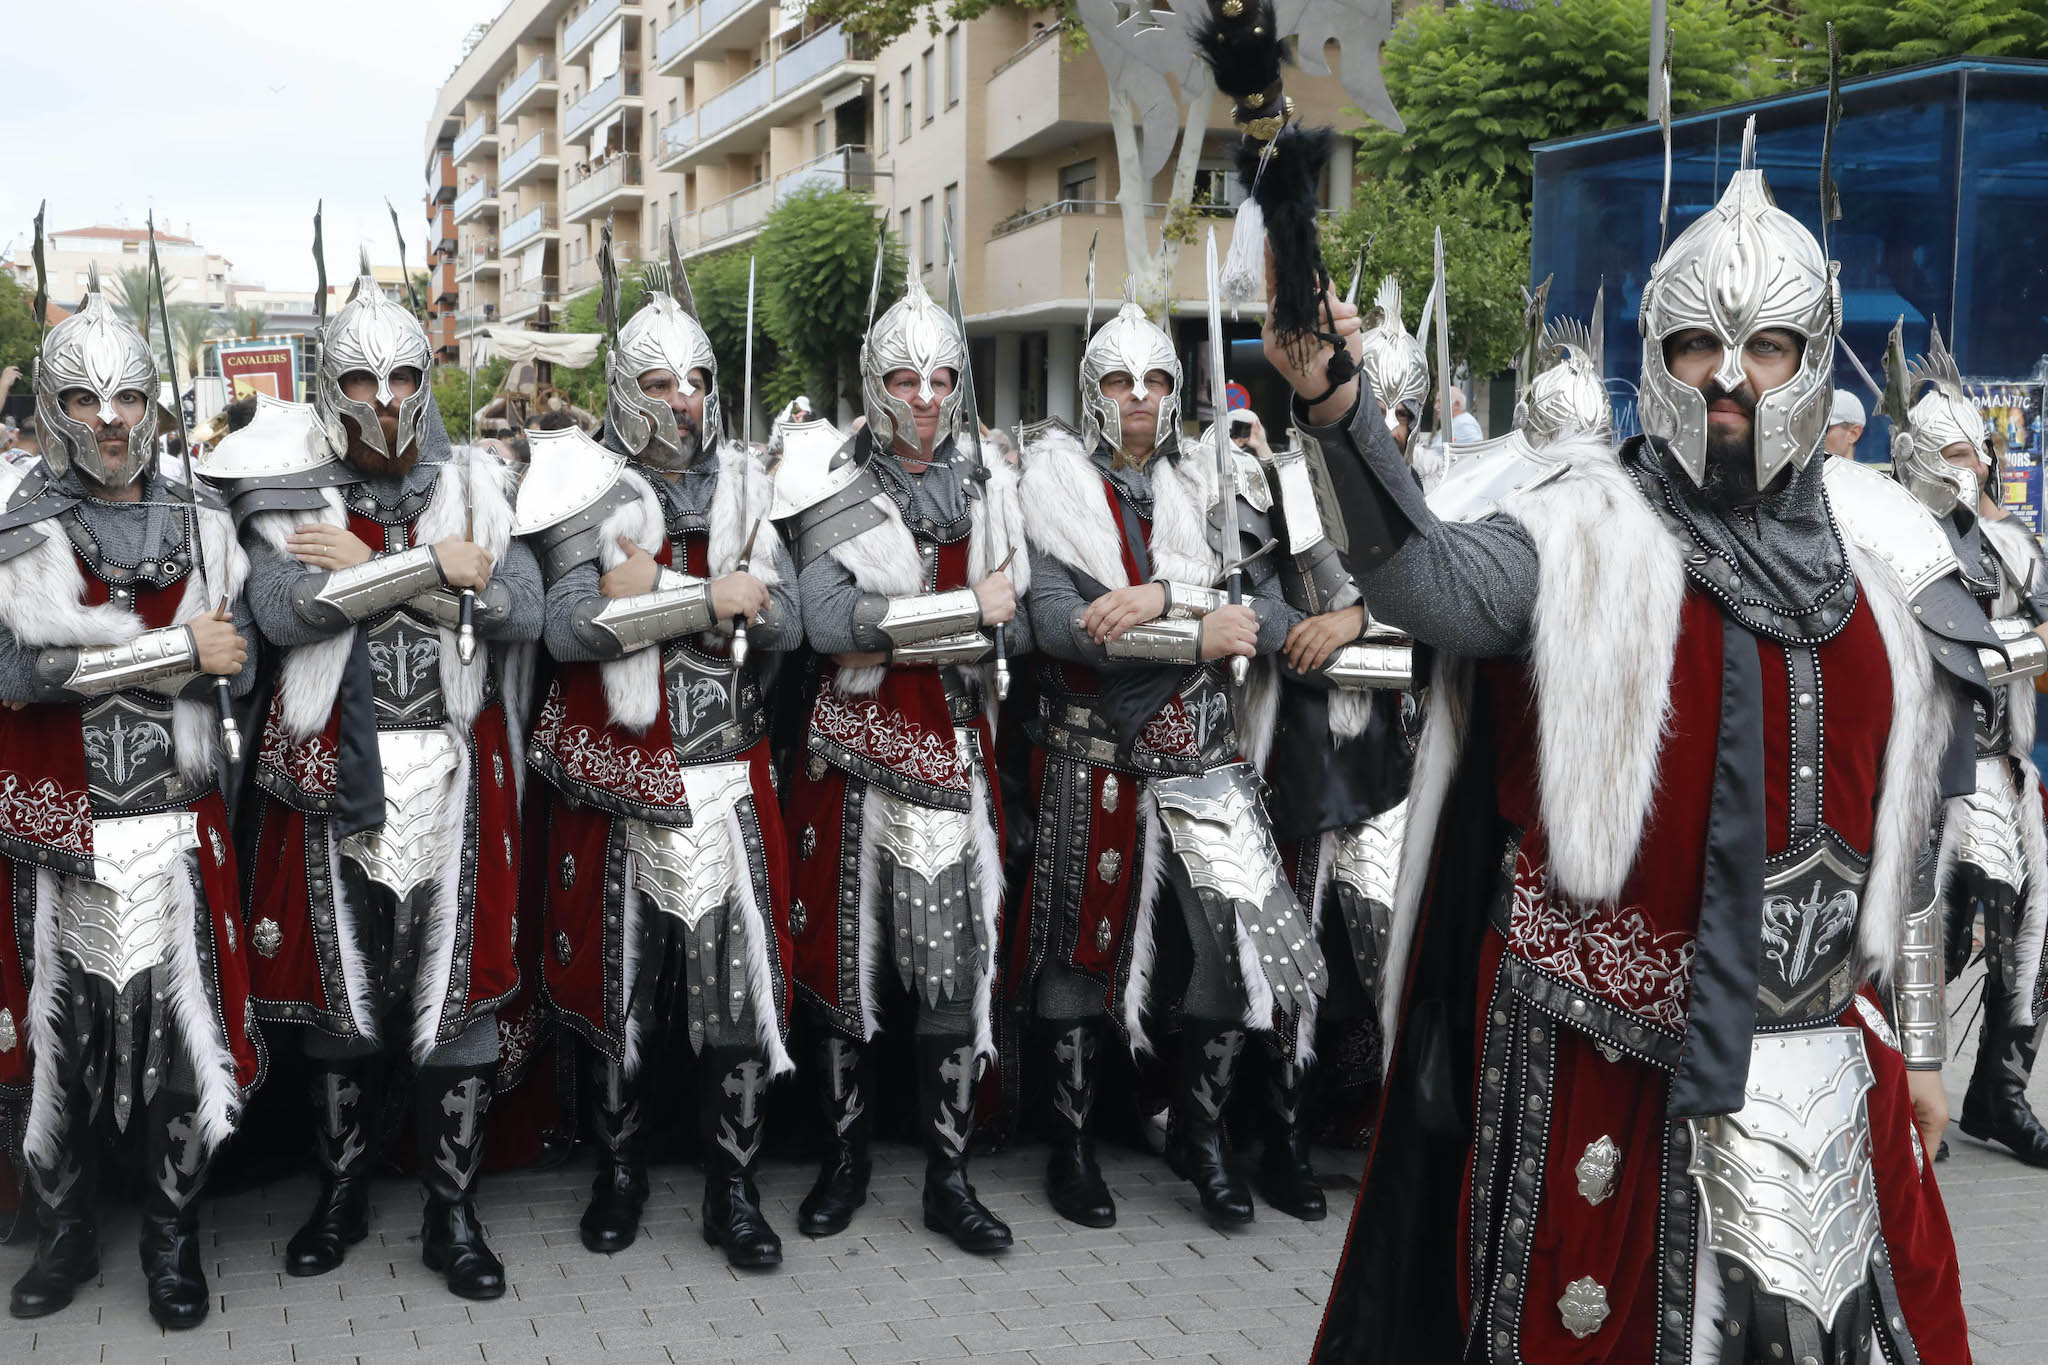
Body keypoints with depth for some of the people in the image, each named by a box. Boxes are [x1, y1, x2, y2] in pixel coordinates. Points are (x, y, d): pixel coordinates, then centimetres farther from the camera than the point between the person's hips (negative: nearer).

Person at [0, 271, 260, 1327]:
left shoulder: (202, 525, 8)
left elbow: (239, 667, 3)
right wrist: (182, 650, -15)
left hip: (176, 827, 1)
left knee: (183, 1035, 1)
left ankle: (173, 1238, 18)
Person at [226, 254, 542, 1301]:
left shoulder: (470, 487, 6)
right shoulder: (294, 495, 3)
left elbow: (522, 608, -11)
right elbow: (281, 611, -16)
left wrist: (362, 567, -14)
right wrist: (429, 566, -19)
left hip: (450, 772, 0)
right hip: (330, 774, 0)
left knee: (454, 989, 2)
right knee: (337, 983, 10)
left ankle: (453, 1213, 14)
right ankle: (341, 1191, 28)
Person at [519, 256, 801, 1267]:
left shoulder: (741, 487, 7)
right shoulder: (591, 491, -2)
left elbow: (784, 620, -3)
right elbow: (566, 627, -16)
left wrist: (644, 599, -15)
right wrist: (710, 597, -20)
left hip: (728, 775, 2)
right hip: (619, 783, -2)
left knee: (742, 988, 0)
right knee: (620, 986, 10)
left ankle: (733, 1187, 14)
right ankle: (619, 1170, 28)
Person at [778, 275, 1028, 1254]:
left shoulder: (987, 488, 11)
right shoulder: (833, 489, -2)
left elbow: (1024, 627, 9)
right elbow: (827, 621, -17)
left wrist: (895, 625, -9)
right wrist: (967, 611, -16)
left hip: (954, 751, 2)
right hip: (854, 749, -2)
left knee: (958, 966, 0)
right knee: (845, 955, 5)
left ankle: (948, 1178, 10)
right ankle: (845, 1158, 21)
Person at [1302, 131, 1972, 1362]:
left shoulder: (1863, 597, 11)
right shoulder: (1586, 540, -5)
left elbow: (1884, 846, 19)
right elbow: (1432, 581, -28)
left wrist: (1907, 1045, 20)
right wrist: (1338, 409, -44)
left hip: (1815, 1064, 5)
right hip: (1606, 1060, -5)